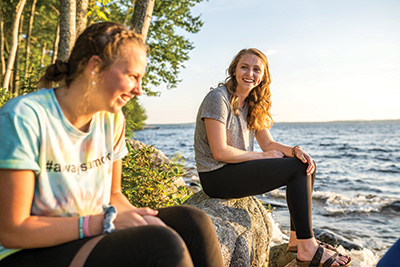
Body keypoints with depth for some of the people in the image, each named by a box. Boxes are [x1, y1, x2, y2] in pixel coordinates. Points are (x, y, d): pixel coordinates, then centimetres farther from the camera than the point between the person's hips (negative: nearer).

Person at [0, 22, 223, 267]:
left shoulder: (112, 119, 1)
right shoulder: (23, 117, -19)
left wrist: (138, 217, -13)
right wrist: (106, 222, -23)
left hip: (92, 238, 6)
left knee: (192, 222, -14)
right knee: (162, 245, -29)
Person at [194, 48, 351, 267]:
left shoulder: (253, 104, 11)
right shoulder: (218, 98, -15)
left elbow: (269, 144, 9)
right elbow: (220, 152, -21)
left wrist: (295, 150, -11)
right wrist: (262, 156, -12)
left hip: (239, 168, 9)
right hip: (216, 176, -9)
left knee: (307, 165, 3)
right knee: (297, 169, -15)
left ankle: (296, 238, 8)